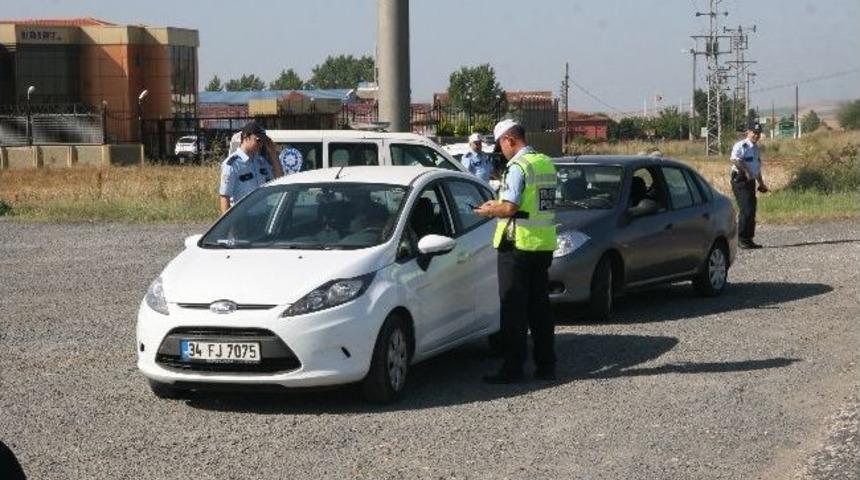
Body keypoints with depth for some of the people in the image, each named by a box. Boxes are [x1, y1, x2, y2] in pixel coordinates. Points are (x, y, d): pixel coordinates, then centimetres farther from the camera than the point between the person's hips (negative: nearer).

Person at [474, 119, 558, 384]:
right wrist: (498, 205, 19)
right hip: (544, 245, 8)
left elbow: (510, 208, -20)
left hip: (518, 245, -8)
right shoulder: (546, 163, 12)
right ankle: (546, 365, 17)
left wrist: (489, 210, 0)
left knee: (514, 310, -2)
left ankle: (512, 368, -1)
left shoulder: (518, 166, -14)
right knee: (540, 307, 14)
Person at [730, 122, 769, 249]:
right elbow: (734, 160, -28)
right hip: (740, 180, -9)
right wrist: (745, 171, -28)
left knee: (751, 211, 10)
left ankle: (748, 239, 17)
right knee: (746, 210, -14)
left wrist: (761, 183, 29)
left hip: (751, 181, 9)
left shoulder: (755, 148, 20)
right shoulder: (741, 146, -10)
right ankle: (742, 239, -10)